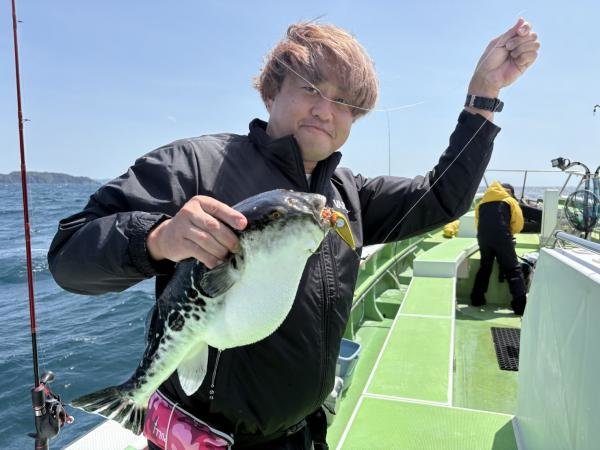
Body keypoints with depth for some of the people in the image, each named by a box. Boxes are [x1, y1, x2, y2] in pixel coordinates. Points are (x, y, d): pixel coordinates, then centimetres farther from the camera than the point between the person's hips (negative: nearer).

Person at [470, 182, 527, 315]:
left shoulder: (482, 202, 23)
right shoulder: (510, 201, 13)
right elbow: (518, 225, 8)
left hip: (483, 238, 4)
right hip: (502, 238, -4)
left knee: (485, 267, 22)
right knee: (513, 270, 3)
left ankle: (477, 298, 24)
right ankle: (521, 305, -1)